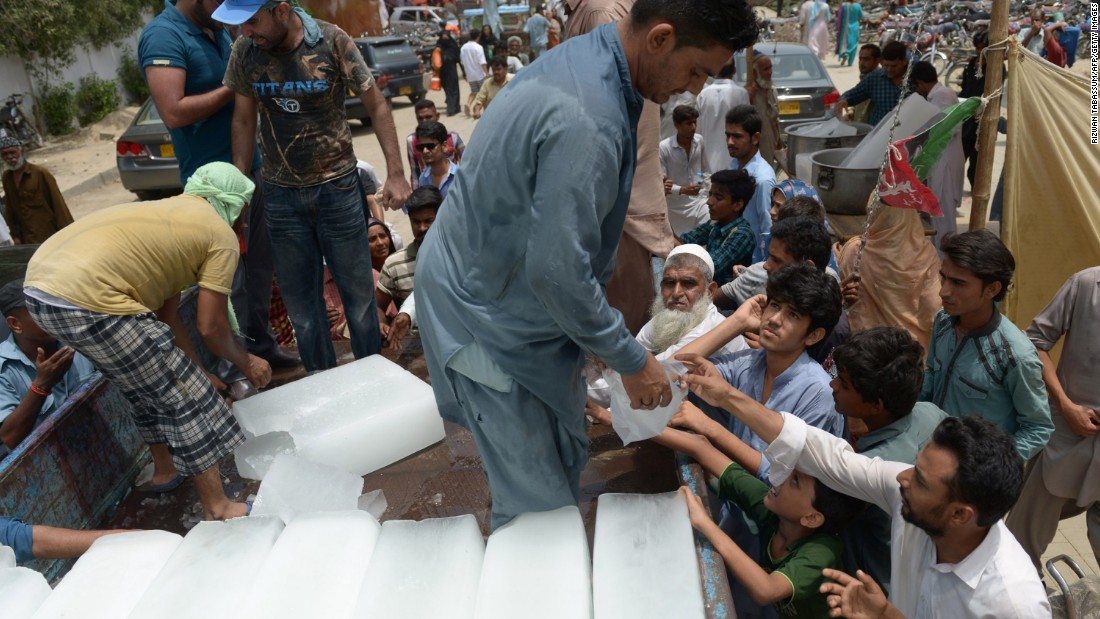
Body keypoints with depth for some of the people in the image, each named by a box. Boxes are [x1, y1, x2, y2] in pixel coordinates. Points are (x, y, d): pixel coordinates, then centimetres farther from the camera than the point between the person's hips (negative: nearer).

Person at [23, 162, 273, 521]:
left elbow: (166, 314, 28)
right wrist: (246, 362, 19)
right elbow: (211, 327, 0)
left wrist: (196, 372, 32)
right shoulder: (221, 235, 1)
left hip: (40, 286, 10)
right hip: (87, 302, -10)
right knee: (186, 399, 3)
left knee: (147, 381, 28)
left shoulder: (170, 213, 27)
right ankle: (217, 509, 12)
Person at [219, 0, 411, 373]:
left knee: (357, 287, 7)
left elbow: (376, 105, -6)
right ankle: (320, 378, 28)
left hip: (337, 187, -2)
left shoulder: (331, 41, -12)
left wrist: (395, 173, -11)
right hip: (281, 194, 3)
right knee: (299, 296, 10)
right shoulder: (244, 51, -3)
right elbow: (244, 120, 6)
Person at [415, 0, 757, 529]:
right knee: (536, 504, 0)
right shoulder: (587, 120, -31)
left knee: (566, 461, 20)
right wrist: (631, 361, -15)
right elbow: (556, 270, -30)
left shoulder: (585, 59, 2)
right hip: (485, 312, -10)